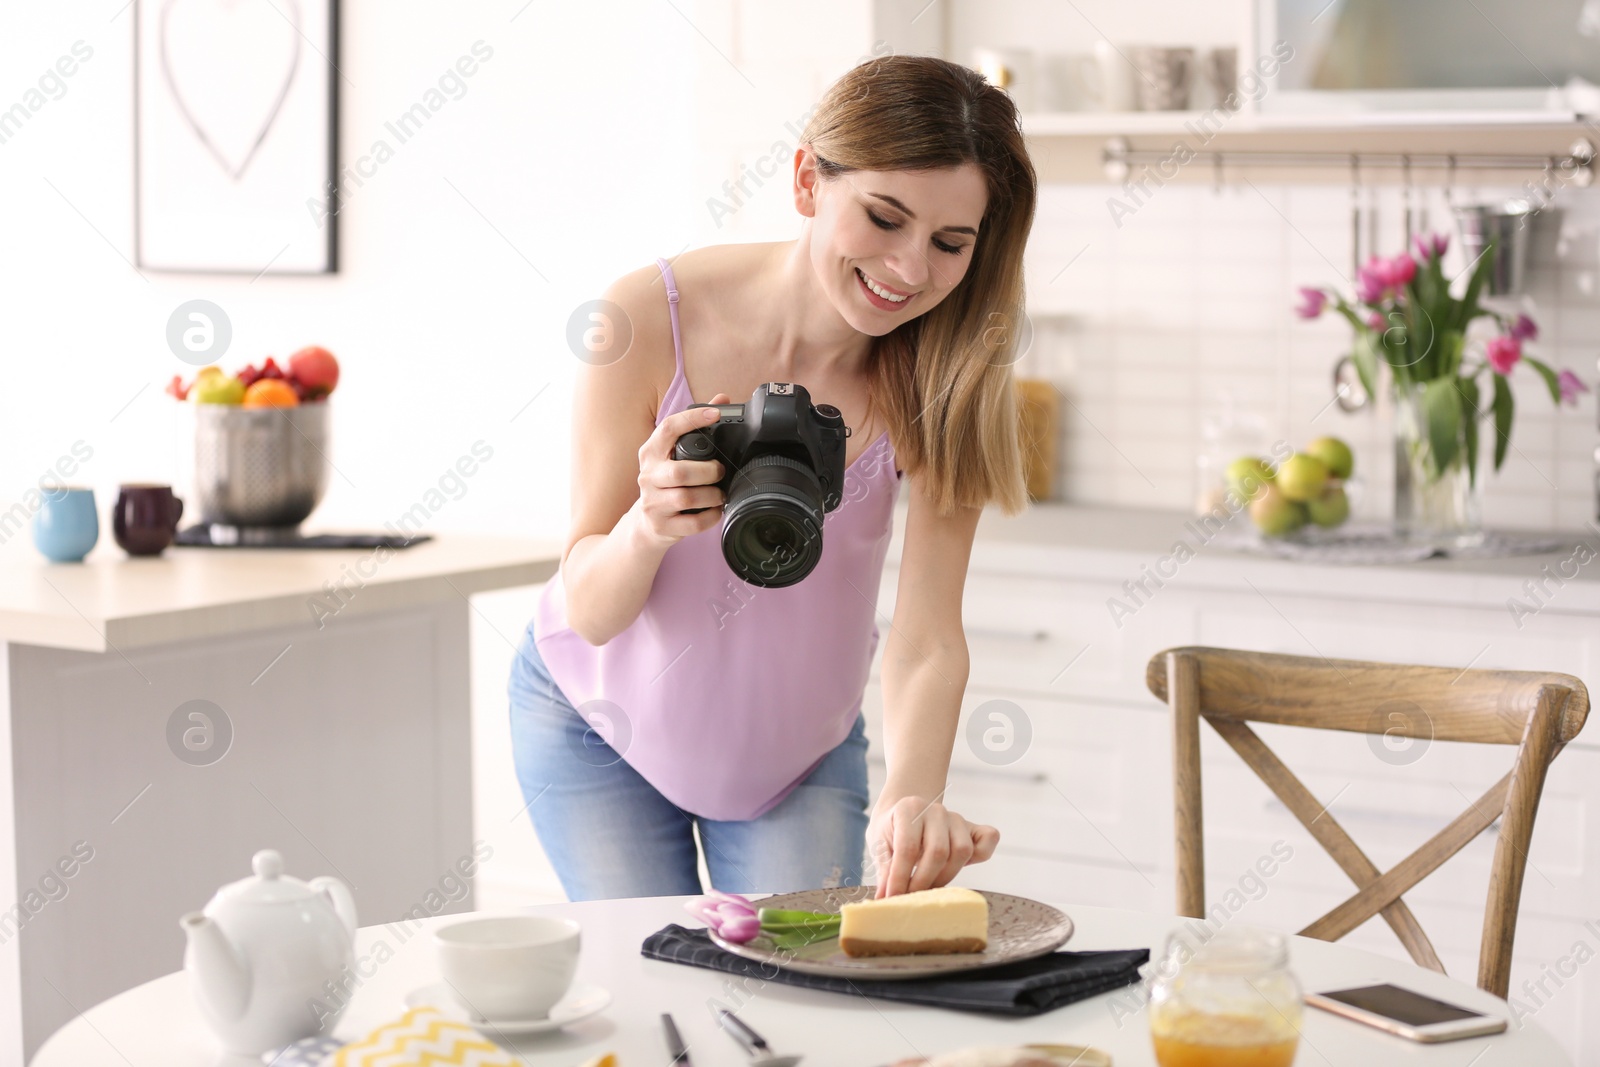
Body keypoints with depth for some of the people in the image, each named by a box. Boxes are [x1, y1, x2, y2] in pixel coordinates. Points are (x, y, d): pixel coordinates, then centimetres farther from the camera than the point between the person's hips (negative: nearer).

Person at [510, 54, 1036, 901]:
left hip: (800, 746, 2)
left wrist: (912, 795, -49)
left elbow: (927, 639, -29)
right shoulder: (649, 321, -27)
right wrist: (647, 528, -46)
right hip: (601, 723, -1)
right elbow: (589, 611, -23)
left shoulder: (942, 380, -21)